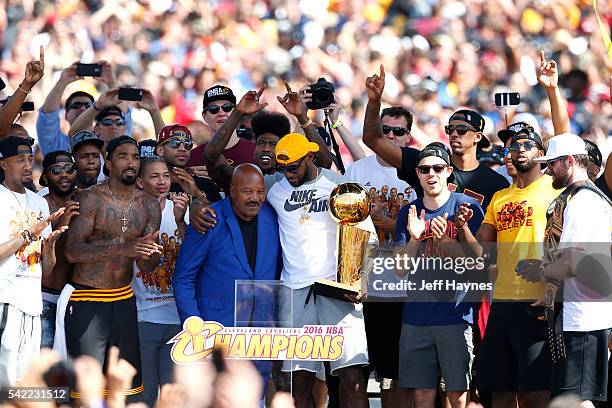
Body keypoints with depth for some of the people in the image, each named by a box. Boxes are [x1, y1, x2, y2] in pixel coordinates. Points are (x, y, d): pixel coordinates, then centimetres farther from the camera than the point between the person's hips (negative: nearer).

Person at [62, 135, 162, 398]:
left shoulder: (149, 206, 8)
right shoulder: (91, 199, -7)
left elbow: (147, 266, 6)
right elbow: (72, 251, -18)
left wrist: (151, 255, -20)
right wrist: (123, 249, -29)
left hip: (123, 299, 5)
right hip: (86, 300, -5)